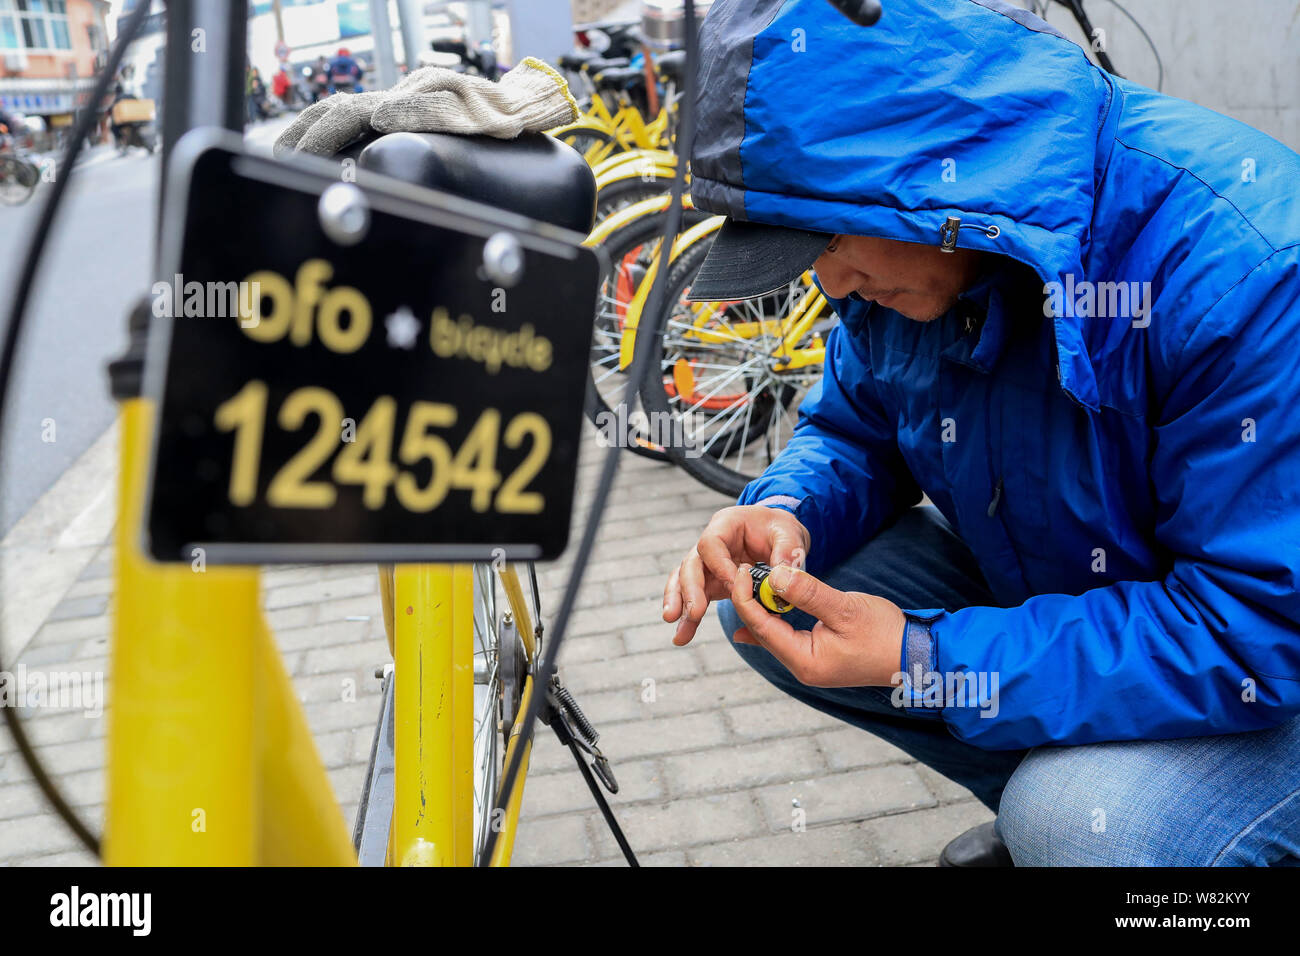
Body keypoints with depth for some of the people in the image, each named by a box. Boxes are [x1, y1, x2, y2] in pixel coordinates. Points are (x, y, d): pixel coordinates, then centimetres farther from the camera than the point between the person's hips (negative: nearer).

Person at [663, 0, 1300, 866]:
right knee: (763, 606, -6)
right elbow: (855, 431, 5)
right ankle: (1049, 798, 7)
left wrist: (924, 662, -33)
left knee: (1084, 825, -34)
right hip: (1036, 585, 7)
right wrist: (788, 514, -19)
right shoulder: (902, 246, -10)